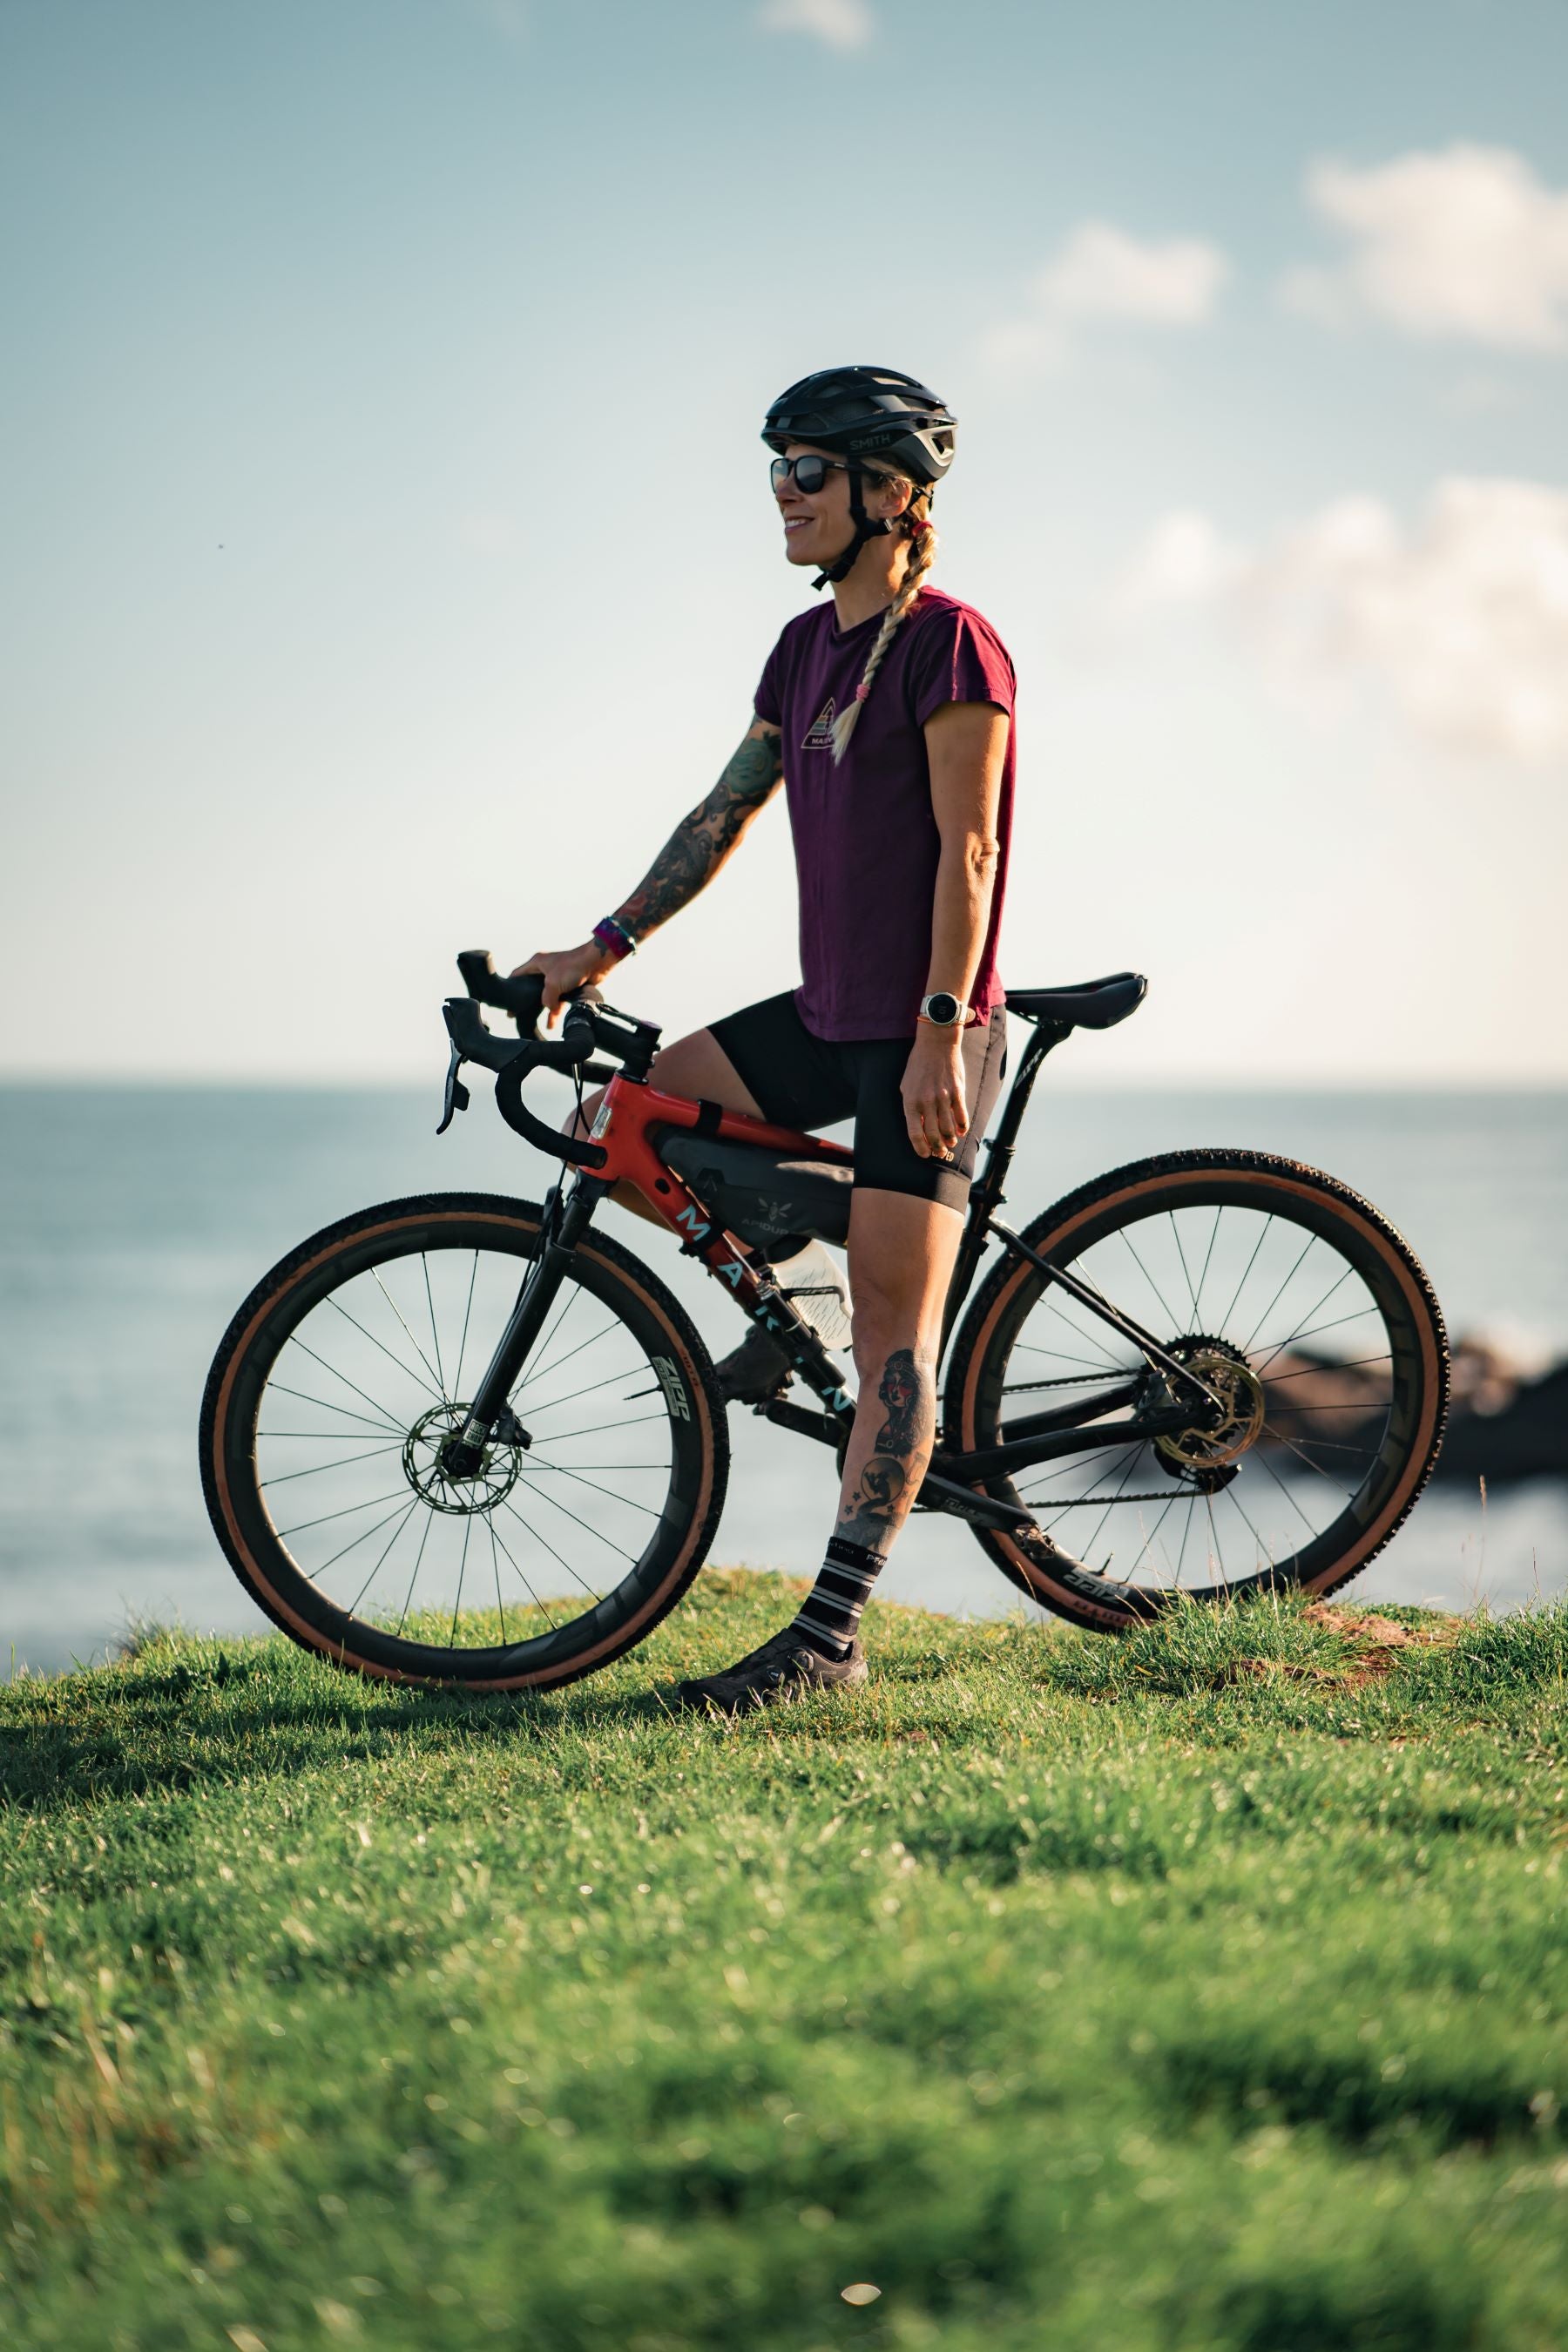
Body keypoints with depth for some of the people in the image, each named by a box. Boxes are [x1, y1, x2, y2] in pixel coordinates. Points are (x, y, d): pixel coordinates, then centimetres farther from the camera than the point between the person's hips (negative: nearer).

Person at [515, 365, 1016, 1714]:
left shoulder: (950, 644, -12)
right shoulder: (807, 648, 13)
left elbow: (968, 853, -17)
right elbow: (726, 813, 19)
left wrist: (939, 1032, -22)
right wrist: (604, 947, 17)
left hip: (925, 1034, -8)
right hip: (827, 1016, 8)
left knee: (895, 1329, -9)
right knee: (621, 1120, 0)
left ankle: (834, 1633, -8)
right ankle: (791, 1293, 18)